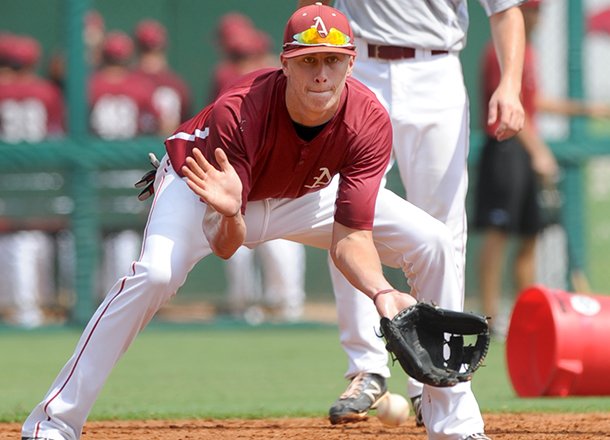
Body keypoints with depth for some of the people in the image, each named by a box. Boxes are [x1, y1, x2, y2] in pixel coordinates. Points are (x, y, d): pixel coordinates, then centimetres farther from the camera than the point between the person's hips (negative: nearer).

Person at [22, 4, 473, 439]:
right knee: (156, 272, -34)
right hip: (212, 179, -4)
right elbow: (224, 245, -38)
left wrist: (383, 292, -50)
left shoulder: (369, 122, -30)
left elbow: (350, 238, -30)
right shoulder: (237, 112, -39)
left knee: (433, 243, -9)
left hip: (304, 194, 4)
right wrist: (229, 215, -61)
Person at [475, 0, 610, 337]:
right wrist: (538, 152, -22)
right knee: (498, 232, -10)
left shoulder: (528, 52, 18)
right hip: (505, 148, -10)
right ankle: (491, 318, -11)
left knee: (530, 236, 10)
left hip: (528, 153, 10)